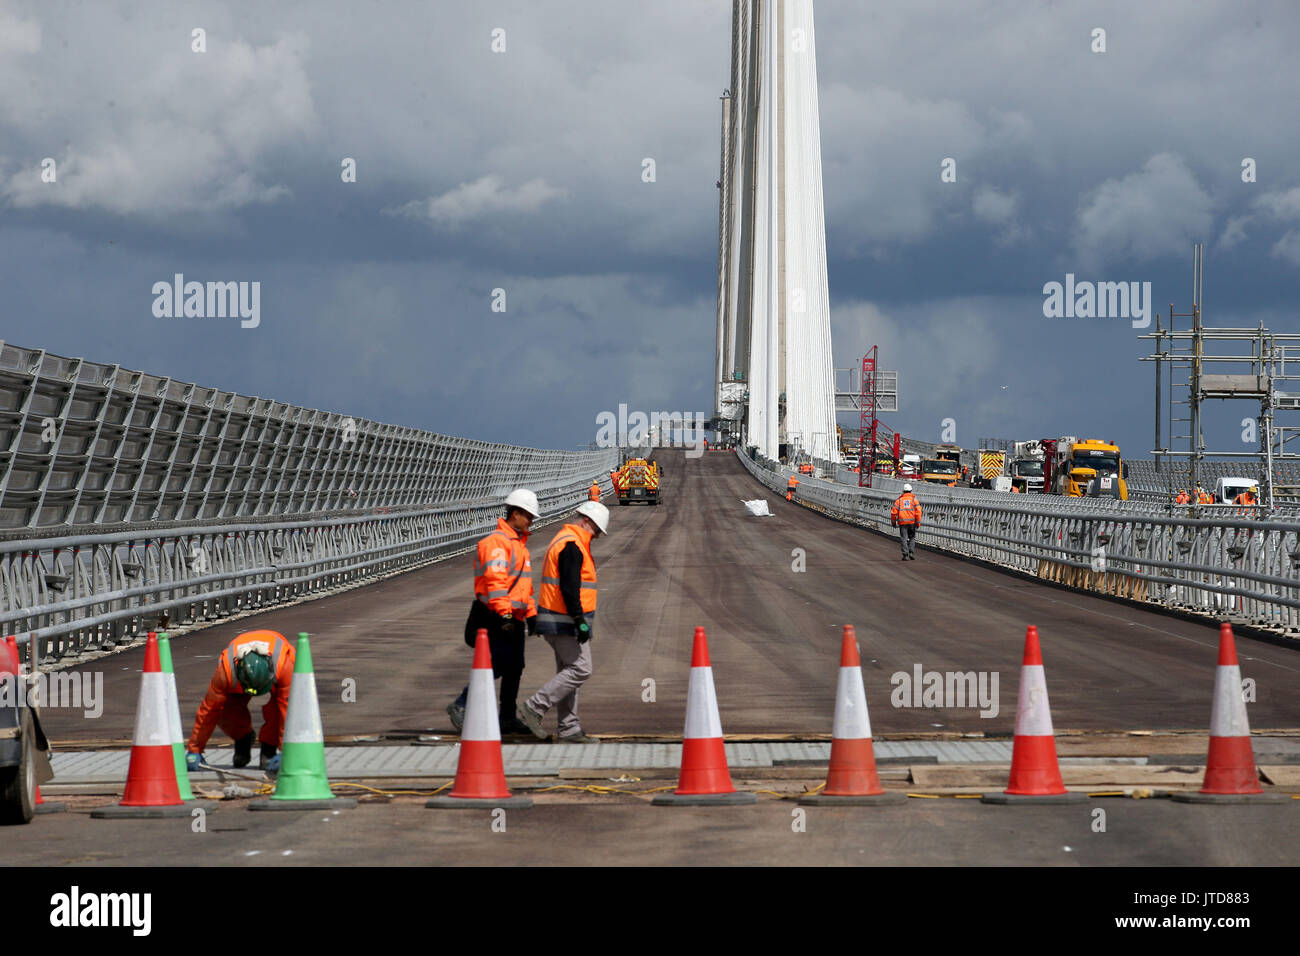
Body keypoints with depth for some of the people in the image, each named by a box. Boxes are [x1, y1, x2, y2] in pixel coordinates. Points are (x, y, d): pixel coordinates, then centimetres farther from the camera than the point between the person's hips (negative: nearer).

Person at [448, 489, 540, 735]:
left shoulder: (520, 544, 20)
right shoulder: (497, 542, -13)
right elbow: (495, 581, -23)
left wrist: (531, 613, 27)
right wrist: (504, 614, -28)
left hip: (513, 618, 10)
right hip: (496, 619, -10)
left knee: (514, 667, 9)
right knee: (498, 664, -14)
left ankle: (507, 718, 16)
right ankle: (460, 706, -8)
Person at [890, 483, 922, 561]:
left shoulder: (899, 500, 6)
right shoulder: (914, 499, 4)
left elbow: (893, 512, 2)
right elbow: (918, 511, -6)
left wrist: (893, 522, 13)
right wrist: (918, 522, -3)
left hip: (902, 522, 0)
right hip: (912, 521, 0)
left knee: (904, 539, 3)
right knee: (912, 537, 15)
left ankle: (905, 555, -3)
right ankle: (911, 553, 3)